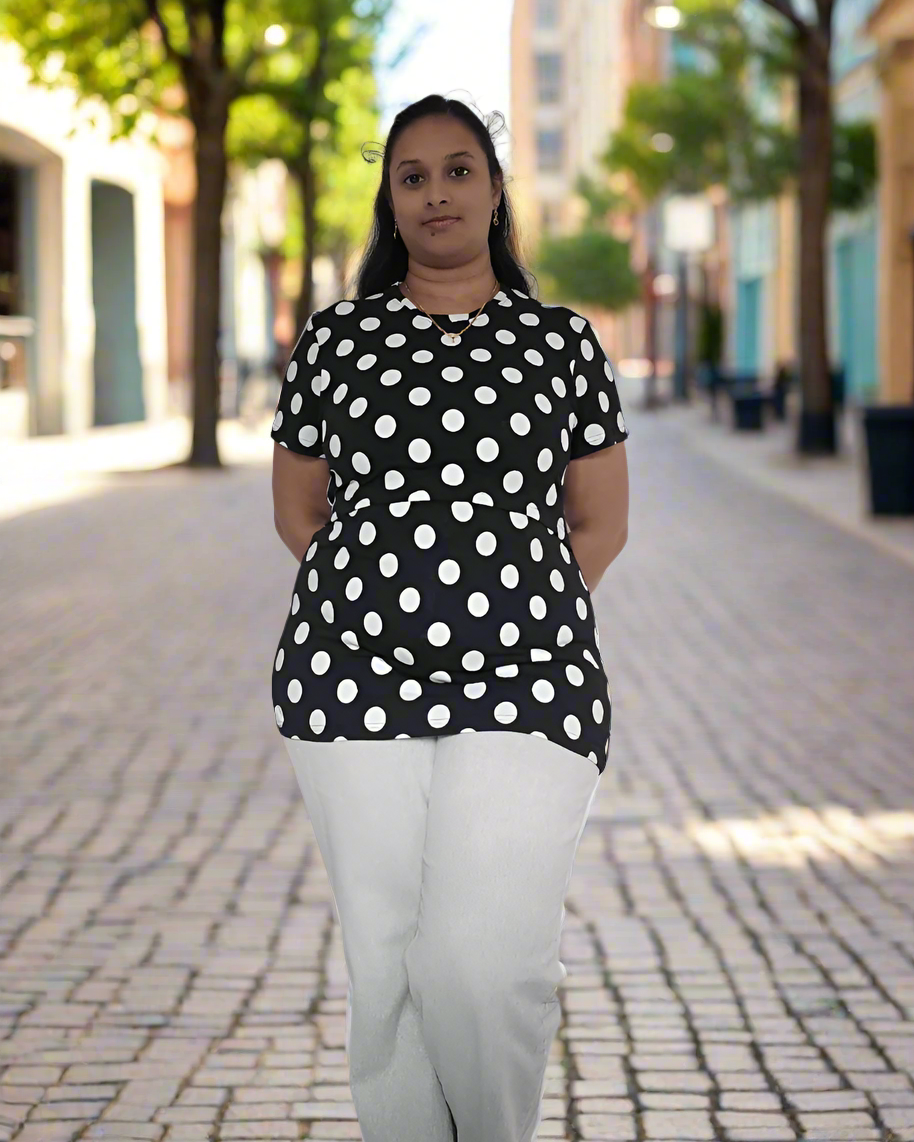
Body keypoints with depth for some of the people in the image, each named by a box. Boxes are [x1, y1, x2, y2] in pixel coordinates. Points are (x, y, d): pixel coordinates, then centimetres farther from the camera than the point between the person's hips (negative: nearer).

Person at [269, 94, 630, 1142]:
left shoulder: (562, 341, 9)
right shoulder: (338, 337, 11)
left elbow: (598, 526, 13)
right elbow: (298, 513, 16)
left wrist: (512, 615, 5)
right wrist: (387, 600, 8)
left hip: (524, 692, -1)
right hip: (356, 680, 2)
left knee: (484, 960, -12)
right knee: (383, 961, 1)